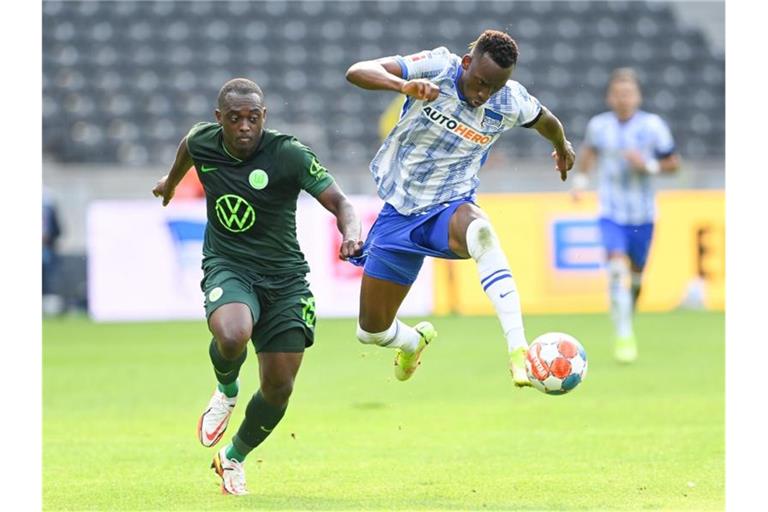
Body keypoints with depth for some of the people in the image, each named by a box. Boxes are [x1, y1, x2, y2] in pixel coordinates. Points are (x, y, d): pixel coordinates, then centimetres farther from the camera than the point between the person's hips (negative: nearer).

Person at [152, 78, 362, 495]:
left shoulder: (288, 154, -16)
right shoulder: (203, 141, -5)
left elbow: (338, 202, -16)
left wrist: (350, 234, -39)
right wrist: (171, 181, 41)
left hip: (284, 279, 0)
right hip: (227, 268, 0)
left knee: (278, 389, 0)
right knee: (232, 335, -35)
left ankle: (233, 457, 29)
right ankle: (226, 392, 2)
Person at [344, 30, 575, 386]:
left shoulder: (511, 102, -11)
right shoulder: (435, 69, -18)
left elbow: (545, 120, 14)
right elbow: (356, 72, -30)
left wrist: (562, 147, 35)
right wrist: (404, 86, -49)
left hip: (448, 210, -1)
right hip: (399, 212, 1)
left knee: (479, 231, -41)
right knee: (371, 330, 5)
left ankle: (518, 350, -49)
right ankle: (414, 341, 44)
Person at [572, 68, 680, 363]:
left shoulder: (653, 126, -7)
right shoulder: (599, 125, -1)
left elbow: (673, 163, 0)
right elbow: (589, 150, 21)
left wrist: (649, 165, -17)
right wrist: (581, 177, 9)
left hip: (642, 214, 1)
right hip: (611, 213, -1)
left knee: (636, 273, 12)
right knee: (617, 269, -18)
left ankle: (628, 315, 42)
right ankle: (624, 336, -17)